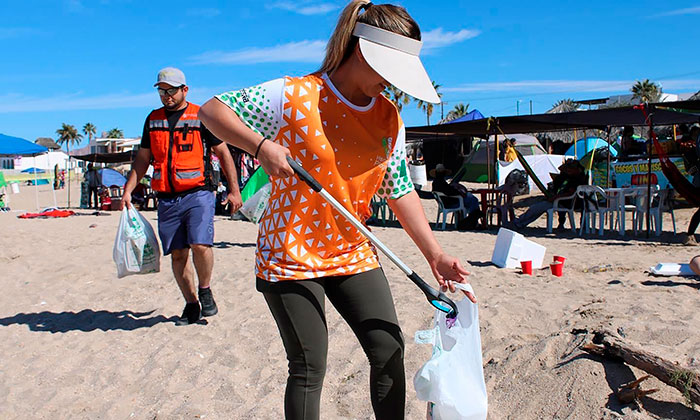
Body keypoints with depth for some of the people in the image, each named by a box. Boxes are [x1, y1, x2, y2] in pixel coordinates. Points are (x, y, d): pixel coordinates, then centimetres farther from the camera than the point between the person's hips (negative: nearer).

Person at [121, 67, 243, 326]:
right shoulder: (153, 119, 15)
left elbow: (223, 153, 4)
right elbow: (143, 158, 20)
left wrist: (234, 190, -1)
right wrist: (128, 190, 10)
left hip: (198, 194, -4)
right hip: (167, 198, 4)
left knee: (200, 245, -19)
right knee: (177, 254, 4)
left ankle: (205, 291, 7)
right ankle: (191, 304, 16)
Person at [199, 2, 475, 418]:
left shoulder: (390, 117, 3)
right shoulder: (296, 96, -14)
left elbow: (401, 190, 8)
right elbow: (213, 110, -9)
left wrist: (435, 253, 2)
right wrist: (262, 145, -27)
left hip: (354, 254, 6)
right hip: (290, 255, -5)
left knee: (389, 350, 6)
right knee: (309, 368, 2)